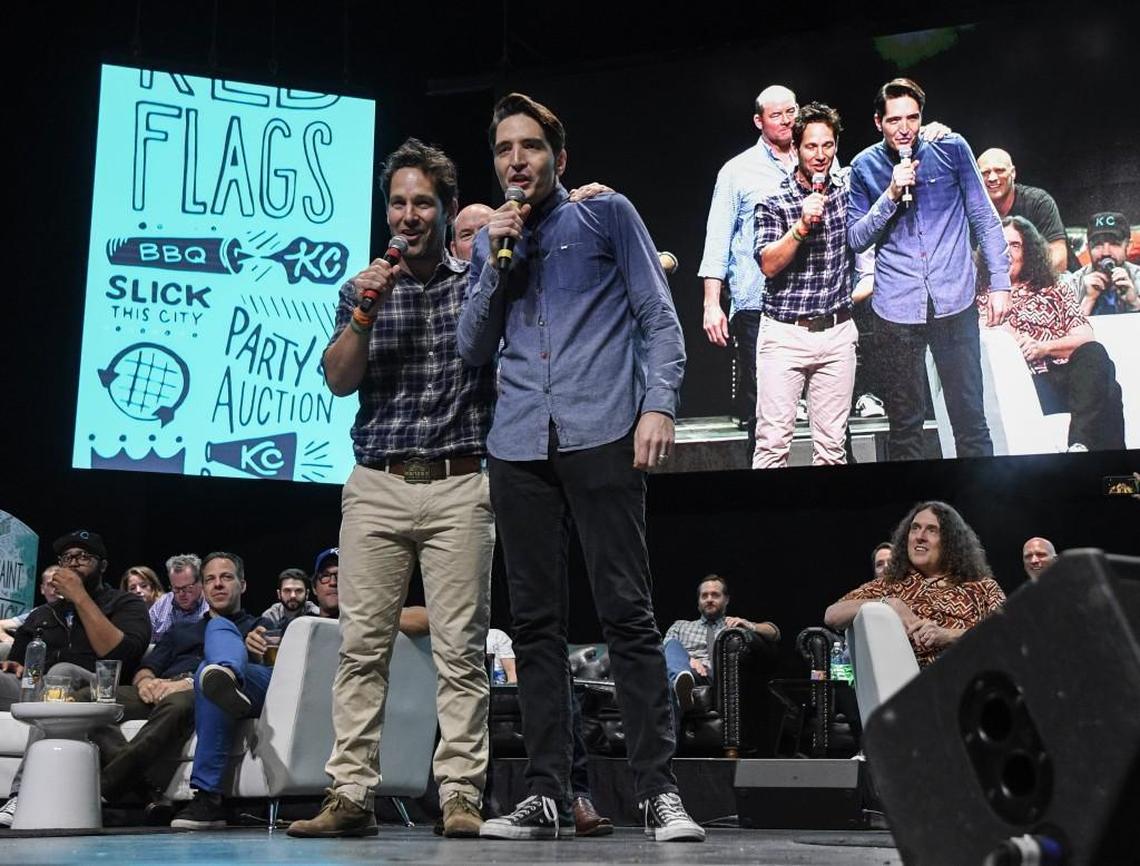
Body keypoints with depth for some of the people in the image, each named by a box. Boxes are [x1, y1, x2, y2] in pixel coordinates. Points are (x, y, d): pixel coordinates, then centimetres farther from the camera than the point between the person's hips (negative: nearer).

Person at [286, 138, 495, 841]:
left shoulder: (478, 284, 9)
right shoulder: (363, 289, 14)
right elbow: (339, 381, 3)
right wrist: (364, 312, -9)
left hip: (458, 487, -2)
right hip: (376, 489, 2)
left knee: (461, 649, -4)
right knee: (362, 646, -2)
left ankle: (462, 796, -1)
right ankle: (352, 796, 0)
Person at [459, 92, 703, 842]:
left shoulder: (607, 214, 11)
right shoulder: (491, 241, 22)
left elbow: (658, 316, 4)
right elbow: (474, 350, 15)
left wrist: (659, 404, -10)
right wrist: (497, 261, 4)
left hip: (600, 434, -4)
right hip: (518, 444, 4)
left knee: (628, 611, -8)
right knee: (536, 621, 3)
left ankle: (660, 792, -5)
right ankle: (548, 795, 7)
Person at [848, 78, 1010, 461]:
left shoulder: (951, 148, 1)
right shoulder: (865, 166, 4)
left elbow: (984, 218, 5)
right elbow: (856, 239, 1)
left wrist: (1000, 282, 1)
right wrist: (890, 195, -12)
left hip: (955, 302, -1)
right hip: (896, 309, 1)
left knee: (970, 418, 2)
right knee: (905, 422, 7)